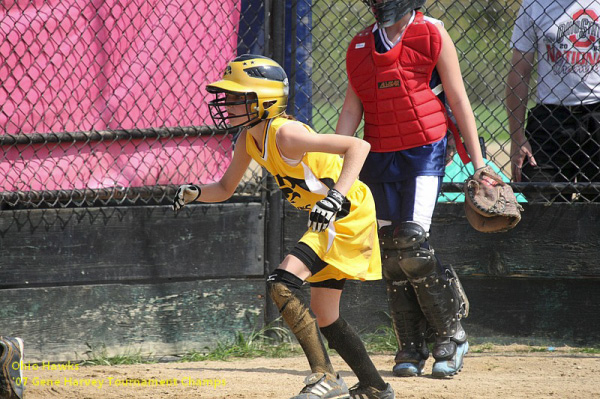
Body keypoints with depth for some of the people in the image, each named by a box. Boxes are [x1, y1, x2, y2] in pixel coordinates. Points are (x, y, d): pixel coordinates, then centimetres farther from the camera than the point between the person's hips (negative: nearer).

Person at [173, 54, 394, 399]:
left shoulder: (285, 134, -26)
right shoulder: (249, 139, 1)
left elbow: (359, 146, -31)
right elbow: (226, 189, 12)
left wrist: (337, 197, -40)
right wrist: (194, 193, -9)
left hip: (350, 213, -10)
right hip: (331, 217, 10)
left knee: (282, 284, -23)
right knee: (322, 316, 15)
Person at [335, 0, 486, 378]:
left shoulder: (433, 35, -2)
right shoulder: (360, 46, 12)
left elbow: (458, 98, -2)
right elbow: (352, 110, 12)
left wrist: (478, 161, -4)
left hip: (425, 152, -5)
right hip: (379, 159, 5)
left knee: (412, 243, -16)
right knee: (392, 252, 2)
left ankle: (451, 336, -2)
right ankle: (411, 347, 9)